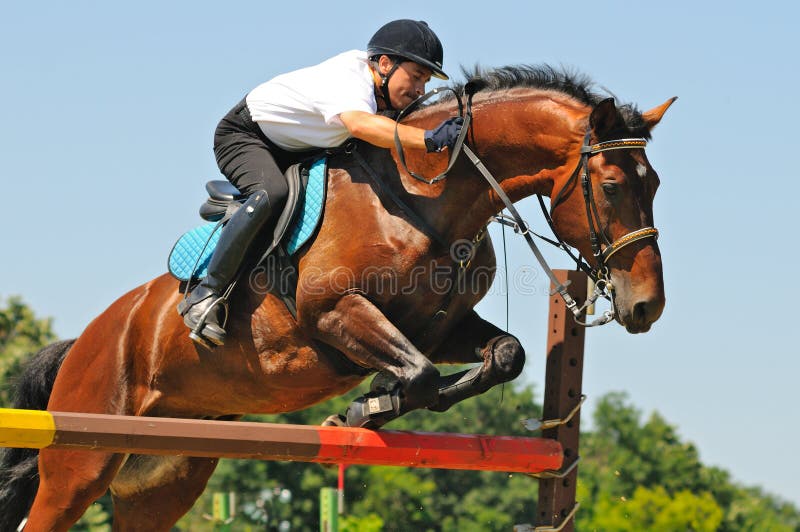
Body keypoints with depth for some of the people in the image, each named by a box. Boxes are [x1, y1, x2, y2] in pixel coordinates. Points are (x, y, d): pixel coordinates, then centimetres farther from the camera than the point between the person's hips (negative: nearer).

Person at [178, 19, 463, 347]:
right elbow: (359, 123, -60)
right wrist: (429, 139, -70)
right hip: (242, 134, -10)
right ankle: (204, 296, -32)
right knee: (272, 193, -37)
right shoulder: (350, 83, -35)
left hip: (292, 149, 10)